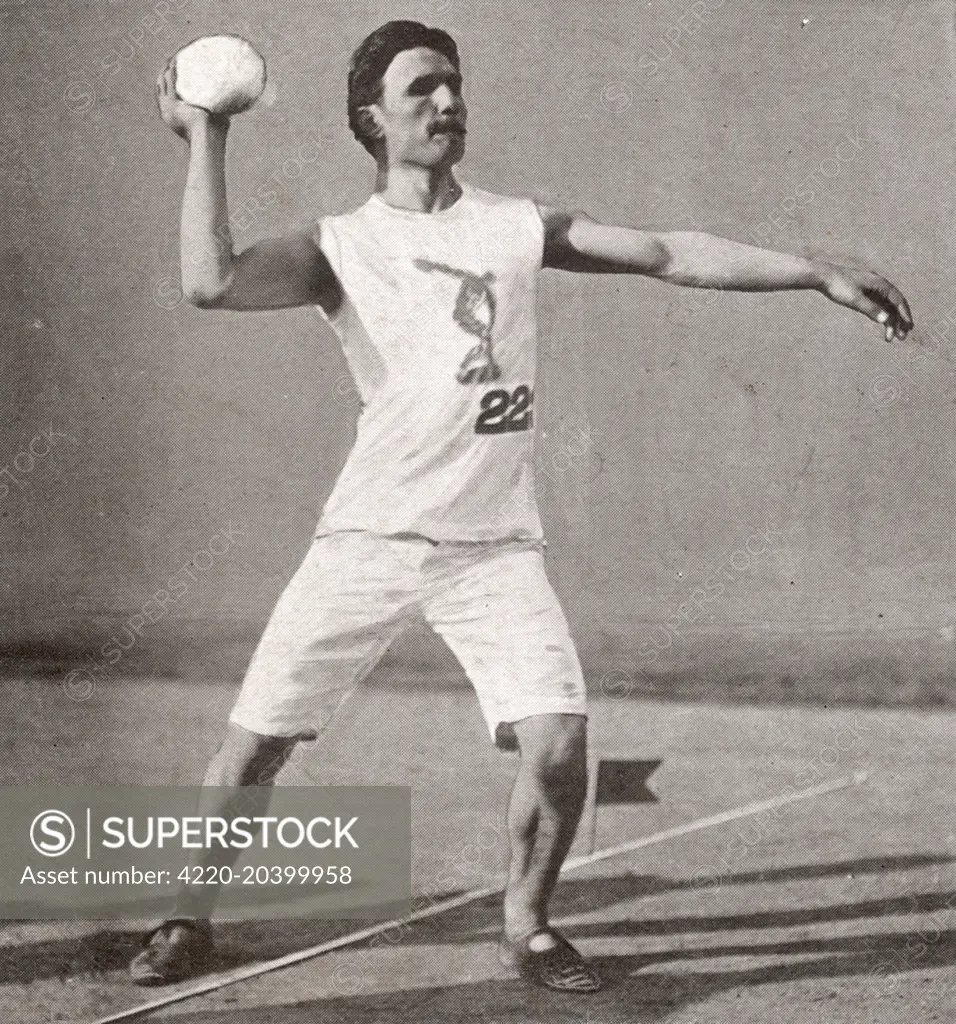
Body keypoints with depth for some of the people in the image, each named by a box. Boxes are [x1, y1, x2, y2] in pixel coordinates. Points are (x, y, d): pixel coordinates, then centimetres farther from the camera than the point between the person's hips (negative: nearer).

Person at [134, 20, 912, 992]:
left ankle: (525, 924, 12)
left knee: (559, 744, -13)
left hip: (494, 545, 2)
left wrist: (819, 273, -2)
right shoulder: (339, 245, 2)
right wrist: (205, 139, -9)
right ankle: (190, 917, 20)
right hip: (370, 537, -1)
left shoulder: (517, 226, 9)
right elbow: (211, 283, -14)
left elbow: (668, 254, 4)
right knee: (254, 743, -3)